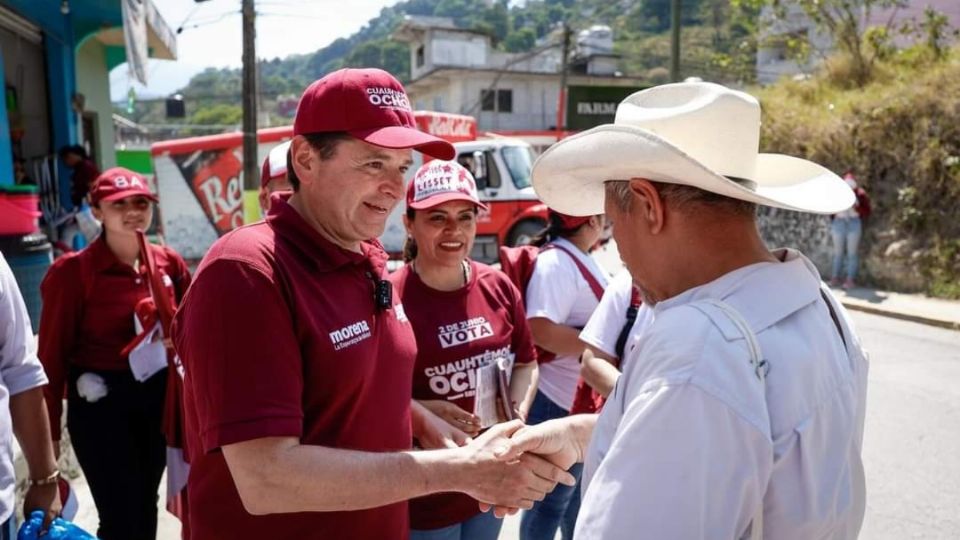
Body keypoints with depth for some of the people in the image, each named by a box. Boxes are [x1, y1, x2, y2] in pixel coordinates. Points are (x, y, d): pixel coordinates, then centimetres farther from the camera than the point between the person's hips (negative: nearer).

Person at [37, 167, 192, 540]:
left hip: (159, 397, 5)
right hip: (100, 403, -4)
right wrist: (49, 434, -9)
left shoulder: (169, 263, 1)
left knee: (146, 506, 17)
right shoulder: (73, 271, -12)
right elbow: (53, 355, -11)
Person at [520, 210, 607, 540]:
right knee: (552, 500, 9)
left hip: (584, 401, 10)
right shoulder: (556, 262, -22)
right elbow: (542, 330, -32)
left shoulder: (581, 258, 9)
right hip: (560, 404, -10)